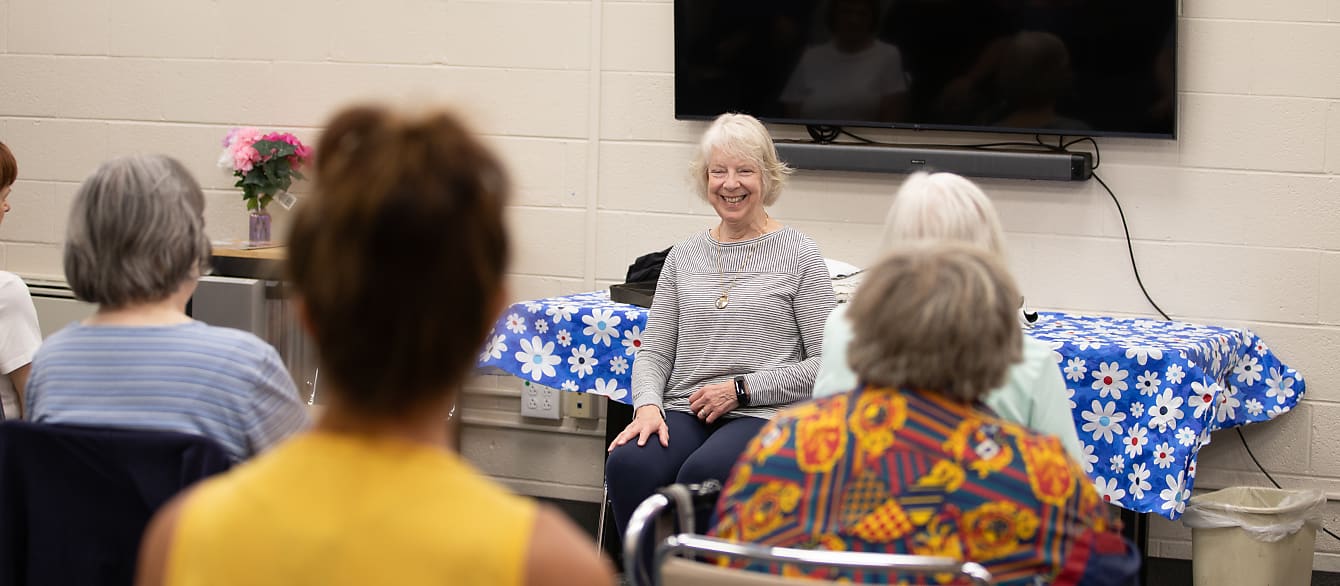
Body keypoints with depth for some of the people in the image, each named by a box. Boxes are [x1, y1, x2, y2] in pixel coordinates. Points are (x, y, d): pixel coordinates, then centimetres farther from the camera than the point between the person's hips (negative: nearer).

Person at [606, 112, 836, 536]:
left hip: (764, 416, -4)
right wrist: (648, 404, -6)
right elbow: (654, 351, 16)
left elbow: (826, 362, -2)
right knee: (628, 464, -30)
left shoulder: (798, 255, 4)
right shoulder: (684, 257, 17)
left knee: (702, 473, -36)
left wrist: (741, 389, -9)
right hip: (684, 413, 4)